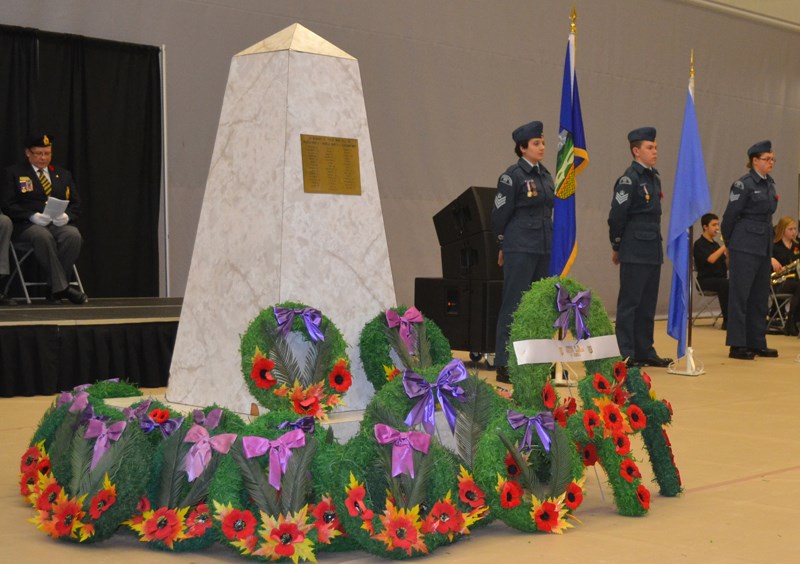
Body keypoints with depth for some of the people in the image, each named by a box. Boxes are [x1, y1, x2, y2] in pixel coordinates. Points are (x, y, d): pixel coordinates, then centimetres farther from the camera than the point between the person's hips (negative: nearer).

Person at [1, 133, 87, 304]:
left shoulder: (63, 174, 22)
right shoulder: (14, 173, 11)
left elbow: (76, 205, 17)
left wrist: (67, 216, -7)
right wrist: (32, 216, -16)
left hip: (58, 224, 3)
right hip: (26, 225, -3)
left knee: (74, 236, -33)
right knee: (43, 237, -39)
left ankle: (53, 289, -27)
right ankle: (61, 286, -38)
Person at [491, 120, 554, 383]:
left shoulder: (545, 175, 13)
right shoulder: (512, 175, -9)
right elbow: (500, 213, -6)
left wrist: (549, 240, 16)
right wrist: (504, 245, 1)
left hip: (544, 248, 7)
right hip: (520, 250, -7)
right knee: (514, 305, -5)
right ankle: (504, 365, 0)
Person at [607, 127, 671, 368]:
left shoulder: (654, 178, 14)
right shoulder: (629, 179, -12)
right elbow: (617, 215, -13)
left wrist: (656, 243, 17)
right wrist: (617, 246, -6)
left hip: (653, 251, 8)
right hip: (634, 252, -8)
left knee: (648, 304, 12)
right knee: (629, 303, -3)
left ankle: (645, 352, 19)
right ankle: (626, 355, 2)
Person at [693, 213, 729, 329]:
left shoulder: (715, 244, 19)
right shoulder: (699, 244, -2)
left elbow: (726, 266, 13)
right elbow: (711, 259, -21)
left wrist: (728, 251, -4)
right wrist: (725, 245, -15)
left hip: (721, 278, 7)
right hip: (706, 280, -7)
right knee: (725, 284, -36)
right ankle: (727, 320, -30)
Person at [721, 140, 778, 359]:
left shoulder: (769, 184, 12)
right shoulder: (744, 184, -11)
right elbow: (730, 216, -8)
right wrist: (730, 243, 2)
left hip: (764, 247, 8)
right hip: (745, 248, -8)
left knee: (760, 296, 11)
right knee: (740, 294, -3)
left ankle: (757, 343, 18)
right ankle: (737, 345, 0)